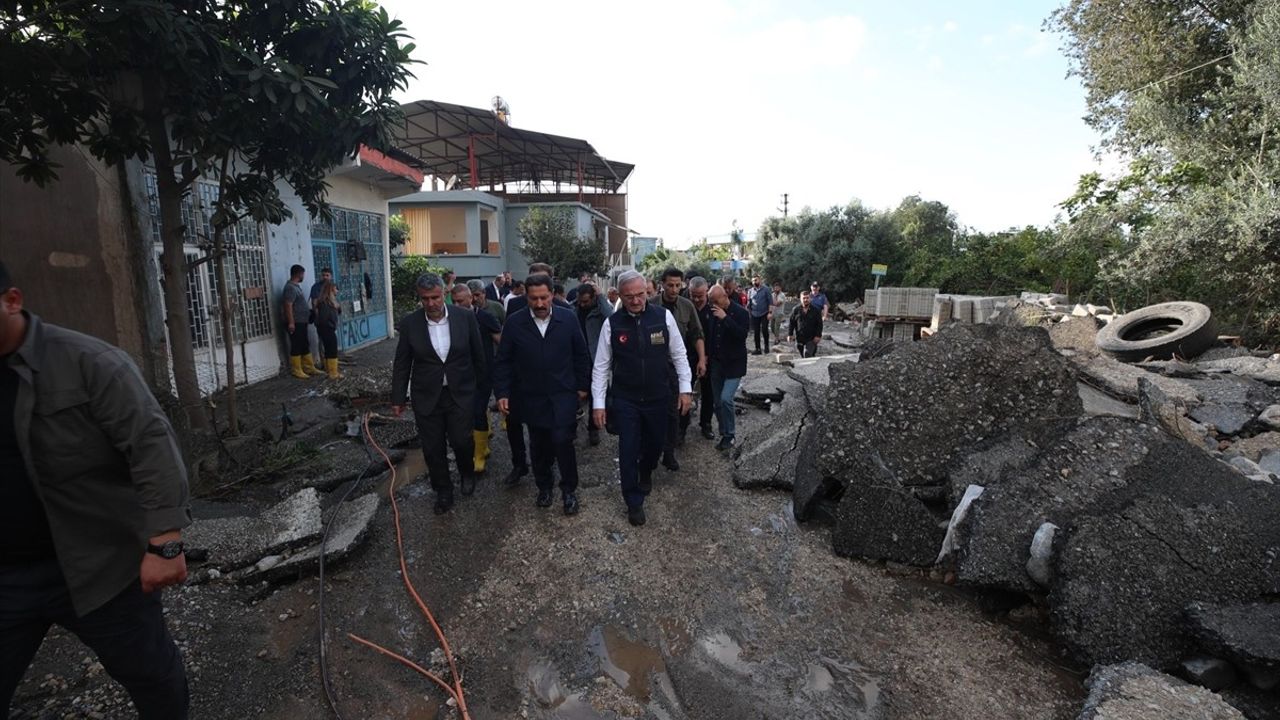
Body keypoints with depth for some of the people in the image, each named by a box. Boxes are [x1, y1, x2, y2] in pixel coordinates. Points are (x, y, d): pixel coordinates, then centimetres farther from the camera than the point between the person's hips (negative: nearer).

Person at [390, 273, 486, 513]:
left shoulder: (466, 318, -7)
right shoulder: (409, 323, -6)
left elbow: (478, 356, 2)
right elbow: (402, 364, 2)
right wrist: (398, 398, 4)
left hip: (460, 394, -1)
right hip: (426, 397, 1)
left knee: (462, 441, 0)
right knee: (433, 449, 9)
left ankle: (466, 472, 34)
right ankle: (443, 491, 31)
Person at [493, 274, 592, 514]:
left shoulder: (568, 318, -4)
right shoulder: (514, 323, -4)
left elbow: (581, 355, 4)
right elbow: (503, 361, 1)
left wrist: (583, 386, 4)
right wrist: (502, 393, -4)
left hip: (563, 395, -1)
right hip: (531, 397, 2)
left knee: (562, 440, -11)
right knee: (538, 445, 12)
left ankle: (569, 490, 10)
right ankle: (544, 487, 34)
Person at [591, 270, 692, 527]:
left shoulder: (663, 316, -8)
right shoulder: (612, 323, -9)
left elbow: (678, 355, 0)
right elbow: (601, 366, -4)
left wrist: (685, 389, -1)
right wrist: (598, 403, -5)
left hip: (658, 397, 1)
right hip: (625, 399, -1)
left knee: (655, 443, 18)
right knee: (628, 450, 4)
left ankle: (646, 473, 52)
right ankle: (634, 502, 23)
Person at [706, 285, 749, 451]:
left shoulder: (741, 312, -9)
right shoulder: (712, 313, 3)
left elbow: (742, 335, -23)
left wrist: (725, 318, -25)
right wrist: (707, 355, 5)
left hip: (734, 364, -5)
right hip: (716, 363, 5)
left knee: (725, 399, -15)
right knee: (718, 402, 7)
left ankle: (729, 436, 1)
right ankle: (724, 433, 22)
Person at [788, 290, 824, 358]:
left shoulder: (815, 310, -1)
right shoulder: (796, 310, 2)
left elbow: (819, 324, 0)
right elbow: (791, 323, 4)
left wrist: (818, 335, -8)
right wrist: (790, 334, -2)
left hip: (811, 339, -2)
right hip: (799, 338, 3)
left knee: (807, 354, -17)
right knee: (803, 356, 13)